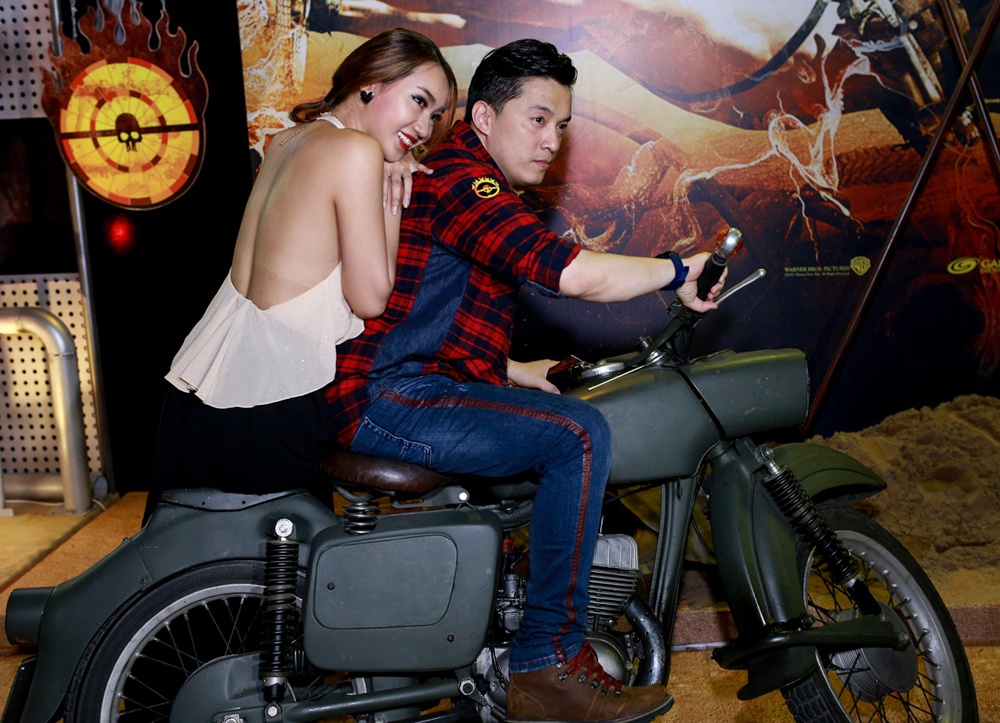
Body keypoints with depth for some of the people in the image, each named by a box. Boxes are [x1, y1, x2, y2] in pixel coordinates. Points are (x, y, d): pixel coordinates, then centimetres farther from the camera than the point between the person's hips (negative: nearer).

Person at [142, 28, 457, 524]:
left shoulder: (288, 139, 12)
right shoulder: (358, 152, -15)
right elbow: (370, 297, -14)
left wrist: (392, 169, 4)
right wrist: (394, 191, -6)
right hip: (270, 418, -8)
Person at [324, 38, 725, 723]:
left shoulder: (468, 180, 21)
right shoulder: (461, 178, -14)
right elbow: (574, 271, -28)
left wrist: (511, 372, 19)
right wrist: (676, 272, -12)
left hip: (409, 386, 11)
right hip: (389, 398, -11)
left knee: (571, 414, 21)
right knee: (579, 435, -21)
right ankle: (549, 663, -12)